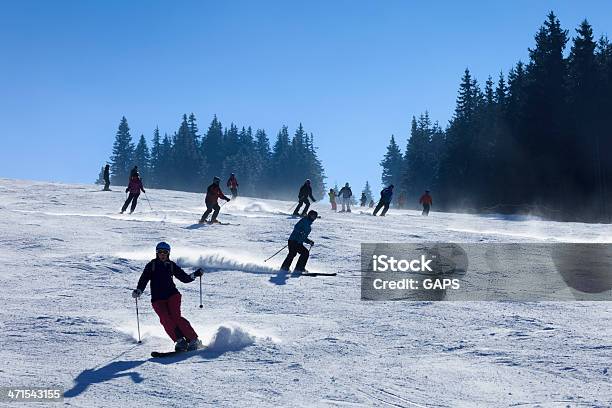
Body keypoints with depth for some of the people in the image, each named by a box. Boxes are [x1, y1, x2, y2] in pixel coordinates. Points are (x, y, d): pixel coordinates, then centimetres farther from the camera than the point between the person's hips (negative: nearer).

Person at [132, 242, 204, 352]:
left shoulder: (171, 265, 11)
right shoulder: (151, 265, 8)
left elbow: (185, 278, 14)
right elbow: (144, 279, 1)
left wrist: (195, 275, -2)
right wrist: (138, 291, -15)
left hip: (172, 294, -1)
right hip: (157, 299, 1)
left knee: (176, 317, -19)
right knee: (165, 319, -20)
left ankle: (193, 340, -17)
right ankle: (179, 341, -17)